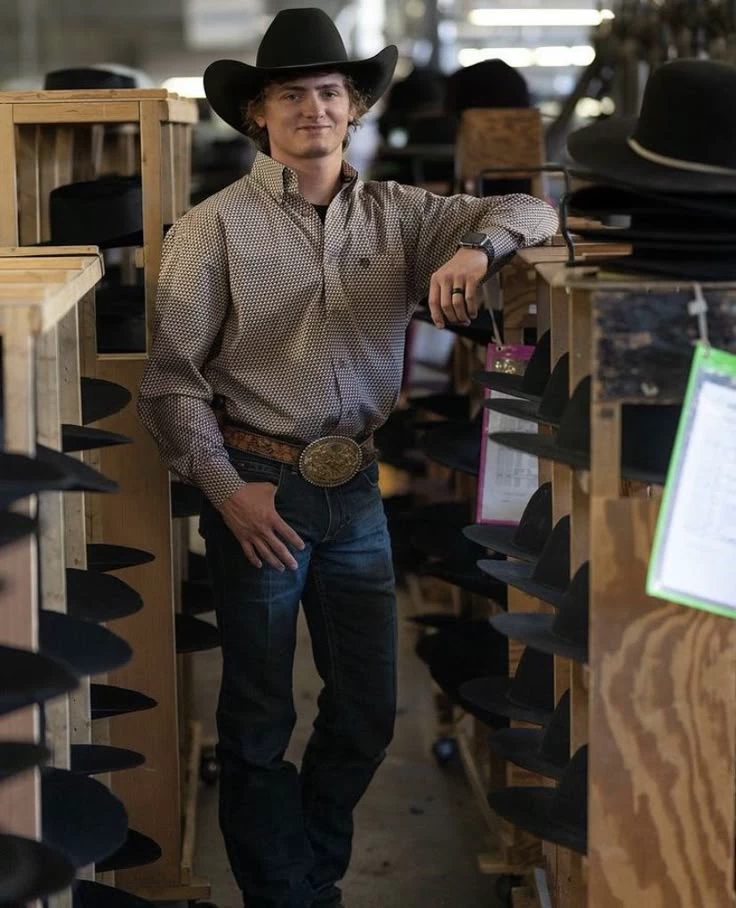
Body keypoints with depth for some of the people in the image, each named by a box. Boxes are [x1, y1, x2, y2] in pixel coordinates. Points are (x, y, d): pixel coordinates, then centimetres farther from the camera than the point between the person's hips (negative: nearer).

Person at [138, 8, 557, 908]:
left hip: (357, 492, 4)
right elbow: (171, 376, -6)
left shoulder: (395, 215, 7)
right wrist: (227, 489, -14)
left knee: (368, 707, 13)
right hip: (259, 490, -4)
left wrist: (475, 246, -15)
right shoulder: (215, 227, -4)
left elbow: (532, 212, 7)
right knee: (259, 718, 5)